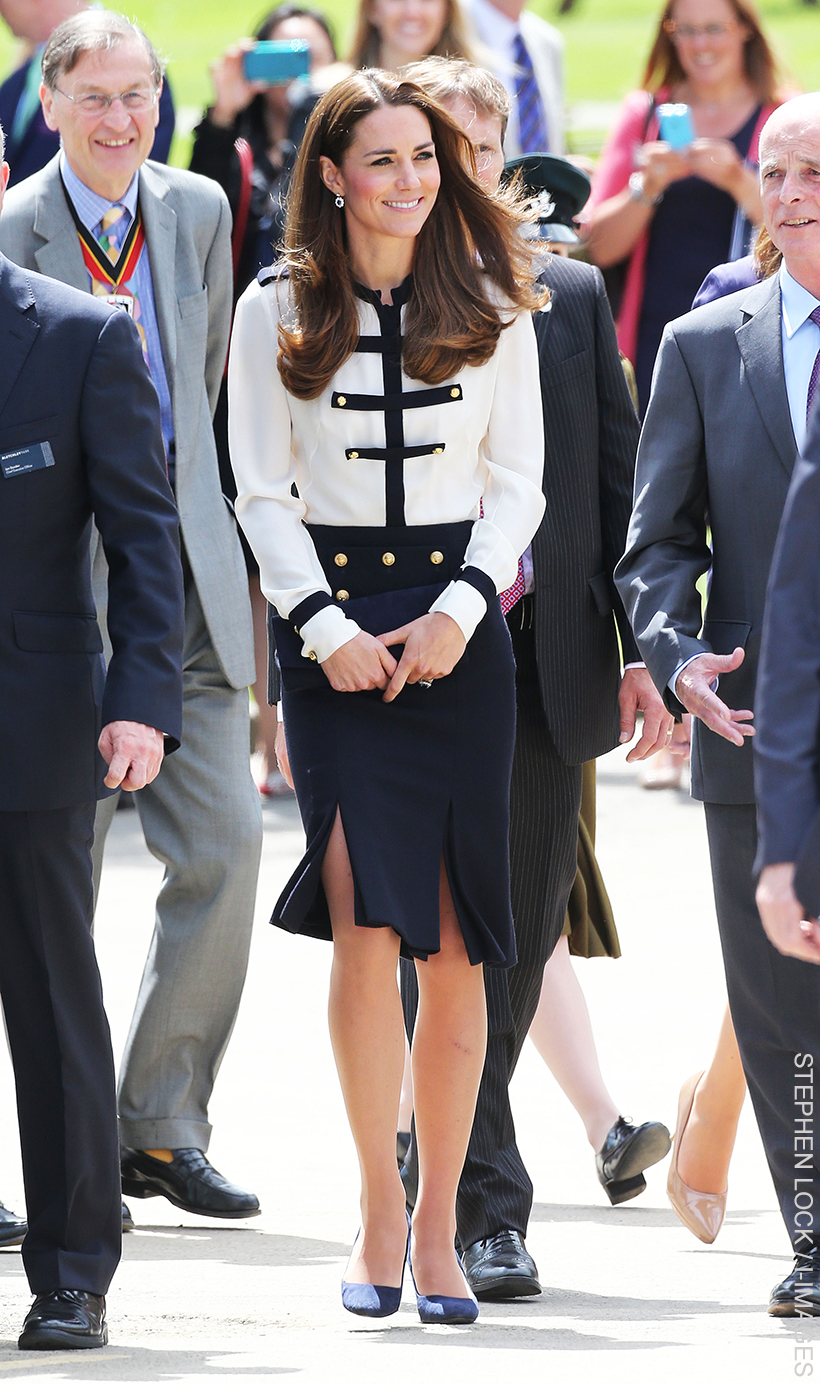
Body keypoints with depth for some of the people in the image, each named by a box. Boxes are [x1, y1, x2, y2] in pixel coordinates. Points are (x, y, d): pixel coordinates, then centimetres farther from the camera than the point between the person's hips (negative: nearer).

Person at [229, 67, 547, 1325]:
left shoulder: (490, 310, 7)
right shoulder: (276, 313, 5)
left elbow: (516, 482, 7)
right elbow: (262, 491, 4)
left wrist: (458, 611, -8)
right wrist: (325, 626, -8)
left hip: (457, 630, 1)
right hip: (331, 627, -1)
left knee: (452, 943, 0)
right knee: (367, 922, -14)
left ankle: (438, 1222, 8)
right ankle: (378, 1210, -4)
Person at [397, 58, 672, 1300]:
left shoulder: (571, 299, 9)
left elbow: (622, 480, 11)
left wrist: (640, 647, 5)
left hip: (545, 666, 3)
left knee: (521, 935, 8)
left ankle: (432, 1157, 26)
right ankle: (487, 1210, -3)